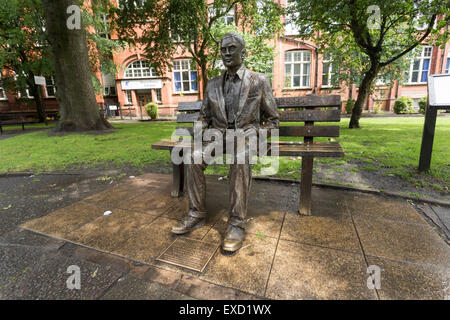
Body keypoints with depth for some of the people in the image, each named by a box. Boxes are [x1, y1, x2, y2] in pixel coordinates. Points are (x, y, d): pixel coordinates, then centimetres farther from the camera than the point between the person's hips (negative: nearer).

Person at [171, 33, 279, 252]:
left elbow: (272, 121, 3)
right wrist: (200, 129, -5)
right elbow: (204, 116, 18)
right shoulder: (213, 84, 14)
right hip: (219, 134, 4)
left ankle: (237, 223, -30)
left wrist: (254, 136, -15)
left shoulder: (259, 81, 4)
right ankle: (197, 213, -16)